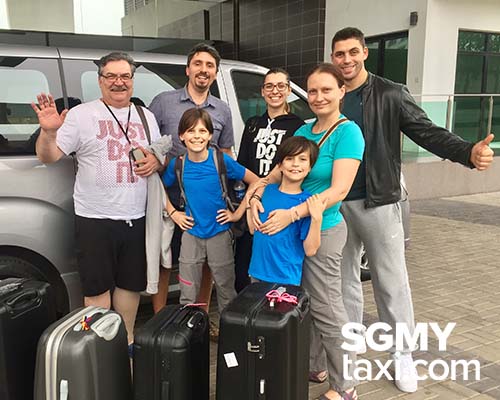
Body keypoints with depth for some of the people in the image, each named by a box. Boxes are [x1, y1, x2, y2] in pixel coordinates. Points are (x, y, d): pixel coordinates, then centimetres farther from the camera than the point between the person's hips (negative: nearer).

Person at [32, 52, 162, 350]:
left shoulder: (146, 117, 11)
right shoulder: (82, 115, -3)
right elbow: (49, 156, -7)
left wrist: (156, 162, -4)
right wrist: (48, 132, -28)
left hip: (136, 218, 5)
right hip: (95, 218, -4)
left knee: (131, 283, 15)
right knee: (98, 287, 3)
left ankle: (127, 340, 33)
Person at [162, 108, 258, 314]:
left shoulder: (222, 160, -11)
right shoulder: (177, 164, -5)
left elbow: (255, 181, -4)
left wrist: (238, 213, -7)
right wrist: (173, 213, 2)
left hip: (219, 233, -1)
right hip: (191, 234, 2)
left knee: (226, 291, 11)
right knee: (188, 295, 9)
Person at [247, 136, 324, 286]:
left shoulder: (308, 202, -14)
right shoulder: (267, 190, 0)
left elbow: (310, 250, -16)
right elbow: (253, 229, 9)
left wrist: (317, 218, -27)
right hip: (257, 272, 5)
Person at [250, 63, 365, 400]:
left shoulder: (348, 132, -14)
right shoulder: (304, 130, 9)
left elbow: (339, 189, -22)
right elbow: (278, 170, 7)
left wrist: (292, 214, -28)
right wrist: (256, 195, -13)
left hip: (322, 230, -7)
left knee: (327, 310, 2)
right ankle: (312, 365, 37)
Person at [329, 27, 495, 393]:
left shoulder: (390, 95, -4)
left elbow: (428, 132, -12)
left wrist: (469, 152, -29)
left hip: (377, 203, -4)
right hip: (335, 205, 4)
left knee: (391, 283, 3)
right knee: (345, 280, 15)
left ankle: (403, 355, 19)